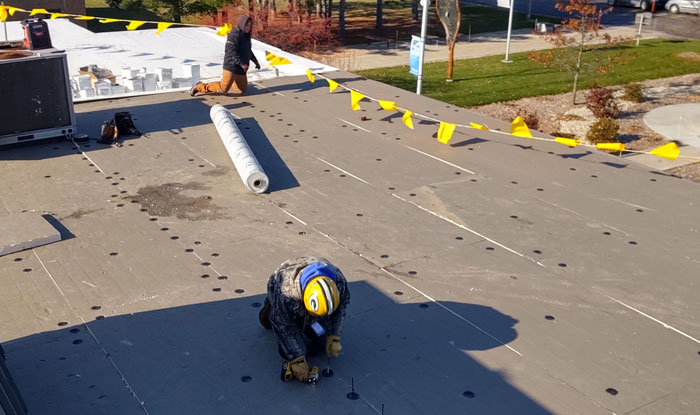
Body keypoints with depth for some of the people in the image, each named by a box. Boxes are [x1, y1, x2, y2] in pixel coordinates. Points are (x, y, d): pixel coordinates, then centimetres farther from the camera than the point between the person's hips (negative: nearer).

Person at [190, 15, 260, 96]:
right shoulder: (234, 35, -16)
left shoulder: (246, 36, 14)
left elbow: (248, 51, 30)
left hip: (241, 69, 9)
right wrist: (241, 63, -32)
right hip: (231, 66, -9)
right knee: (223, 89, -11)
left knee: (242, 90, 12)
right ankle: (199, 87, 3)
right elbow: (232, 52, -25)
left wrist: (256, 61, 30)